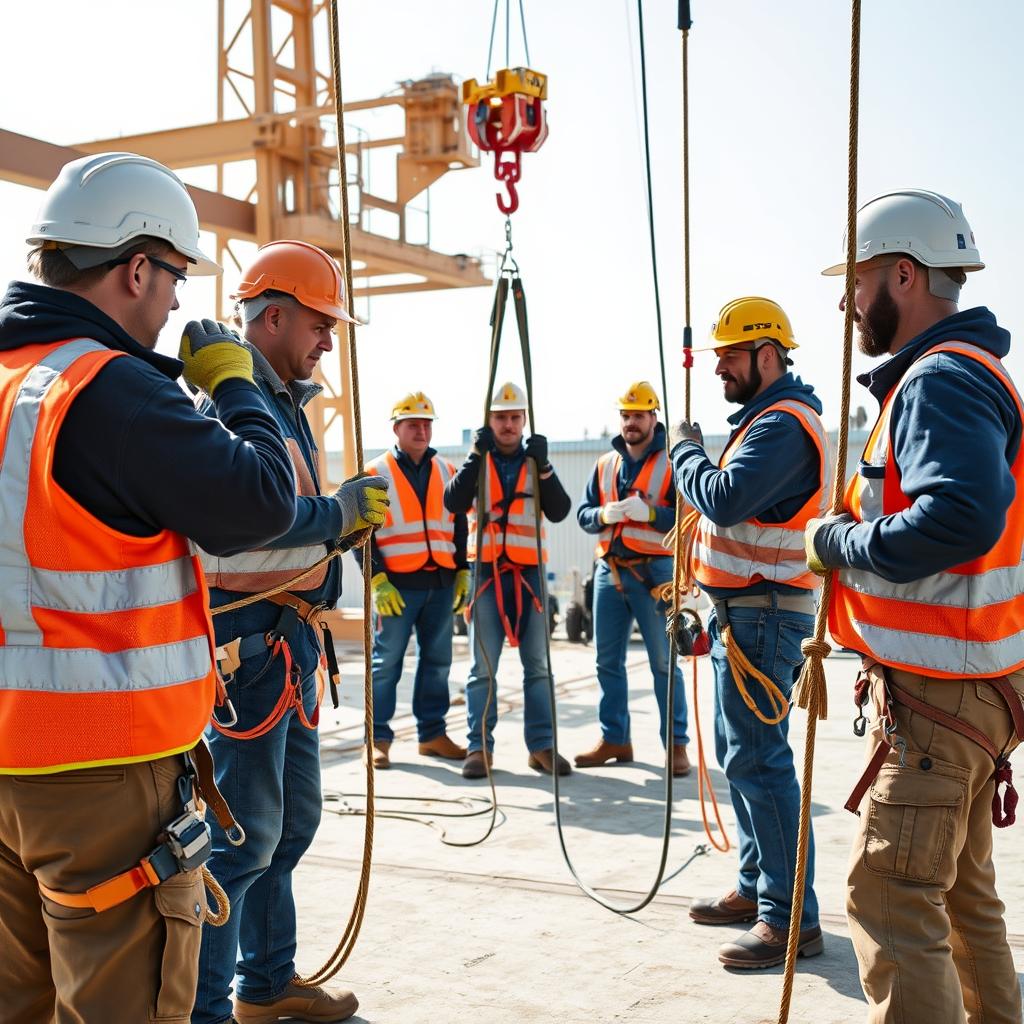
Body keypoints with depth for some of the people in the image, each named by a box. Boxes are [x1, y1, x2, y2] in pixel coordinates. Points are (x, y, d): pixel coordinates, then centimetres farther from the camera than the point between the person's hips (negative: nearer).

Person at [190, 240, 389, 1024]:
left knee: (292, 818, 19)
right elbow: (240, 515, -28)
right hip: (250, 639, -10)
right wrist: (341, 510, -19)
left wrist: (349, 528, 5)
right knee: (243, 834, -4)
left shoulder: (286, 404, 17)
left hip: (292, 638, 11)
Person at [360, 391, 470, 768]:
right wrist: (378, 580, -11)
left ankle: (433, 734, 20)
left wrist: (462, 573, 11)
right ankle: (378, 739, 7)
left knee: (437, 661, 10)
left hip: (441, 583, 5)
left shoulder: (447, 472, 13)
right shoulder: (375, 475, -1)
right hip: (397, 585, -4)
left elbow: (459, 527, 19)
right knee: (386, 662, -1)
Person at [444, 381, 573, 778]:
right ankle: (479, 747, 3)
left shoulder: (536, 462, 9)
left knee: (538, 664, 3)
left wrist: (543, 467, -16)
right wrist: (476, 455, -19)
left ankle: (541, 746, 8)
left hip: (529, 571, 1)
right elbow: (454, 503, -11)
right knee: (482, 667, -1)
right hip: (486, 570, -1)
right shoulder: (476, 462, 7)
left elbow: (559, 511, -4)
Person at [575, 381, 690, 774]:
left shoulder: (671, 462, -3)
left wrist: (650, 513, -25)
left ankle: (676, 744, 5)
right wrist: (603, 514, -11)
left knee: (664, 662, -1)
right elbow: (583, 513, 11)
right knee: (608, 661, 10)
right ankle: (614, 740, 20)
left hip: (653, 571, -6)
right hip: (609, 569, 6)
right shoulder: (605, 464, 14)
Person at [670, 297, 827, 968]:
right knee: (740, 752, 16)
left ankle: (792, 919, -4)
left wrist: (686, 452, -11)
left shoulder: (783, 424, -17)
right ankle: (757, 887, 27)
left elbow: (724, 500, -27)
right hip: (742, 611, 11)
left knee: (758, 760, -10)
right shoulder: (765, 418, 18)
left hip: (761, 615, -11)